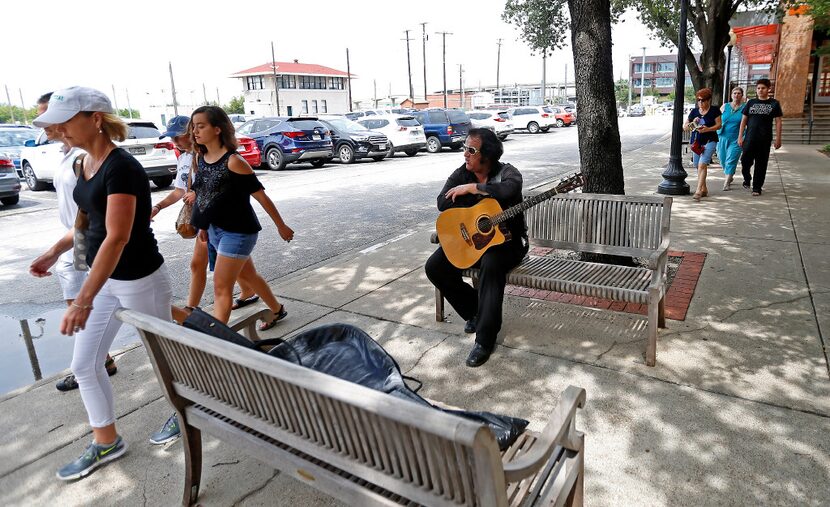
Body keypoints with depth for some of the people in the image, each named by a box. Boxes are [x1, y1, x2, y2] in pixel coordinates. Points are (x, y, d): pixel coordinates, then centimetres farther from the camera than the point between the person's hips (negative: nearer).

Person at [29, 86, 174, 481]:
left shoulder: (121, 168, -23)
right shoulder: (86, 163, 5)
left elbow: (117, 238, -28)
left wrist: (83, 301, -30)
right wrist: (55, 251, 15)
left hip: (140, 281, -9)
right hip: (106, 279, 9)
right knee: (84, 364, 13)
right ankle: (106, 443, 30)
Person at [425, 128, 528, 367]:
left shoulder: (507, 172, -11)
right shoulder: (461, 173, 2)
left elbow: (509, 189, -36)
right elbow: (443, 203, -13)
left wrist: (471, 188, -26)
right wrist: (484, 198, -17)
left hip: (506, 240, -5)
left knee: (491, 264, -38)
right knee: (434, 266, -12)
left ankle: (485, 339, -28)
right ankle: (475, 311, 8)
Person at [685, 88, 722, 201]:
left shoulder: (714, 110, -1)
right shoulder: (694, 111, 7)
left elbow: (719, 125, -3)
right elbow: (685, 127, 10)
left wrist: (707, 129, -20)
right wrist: (693, 124, -11)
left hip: (710, 141, -5)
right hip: (697, 141, 5)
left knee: (702, 164, -20)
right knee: (698, 166, 12)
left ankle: (698, 191, -23)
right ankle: (704, 189, 29)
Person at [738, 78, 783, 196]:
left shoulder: (774, 103, 5)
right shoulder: (751, 102, 9)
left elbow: (778, 122, 5)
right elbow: (744, 120, 9)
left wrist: (778, 138, -1)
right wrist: (740, 136, 3)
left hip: (765, 139, -1)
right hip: (750, 138, 1)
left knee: (761, 164, 2)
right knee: (746, 160, -3)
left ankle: (757, 187, 11)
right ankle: (747, 180, 24)